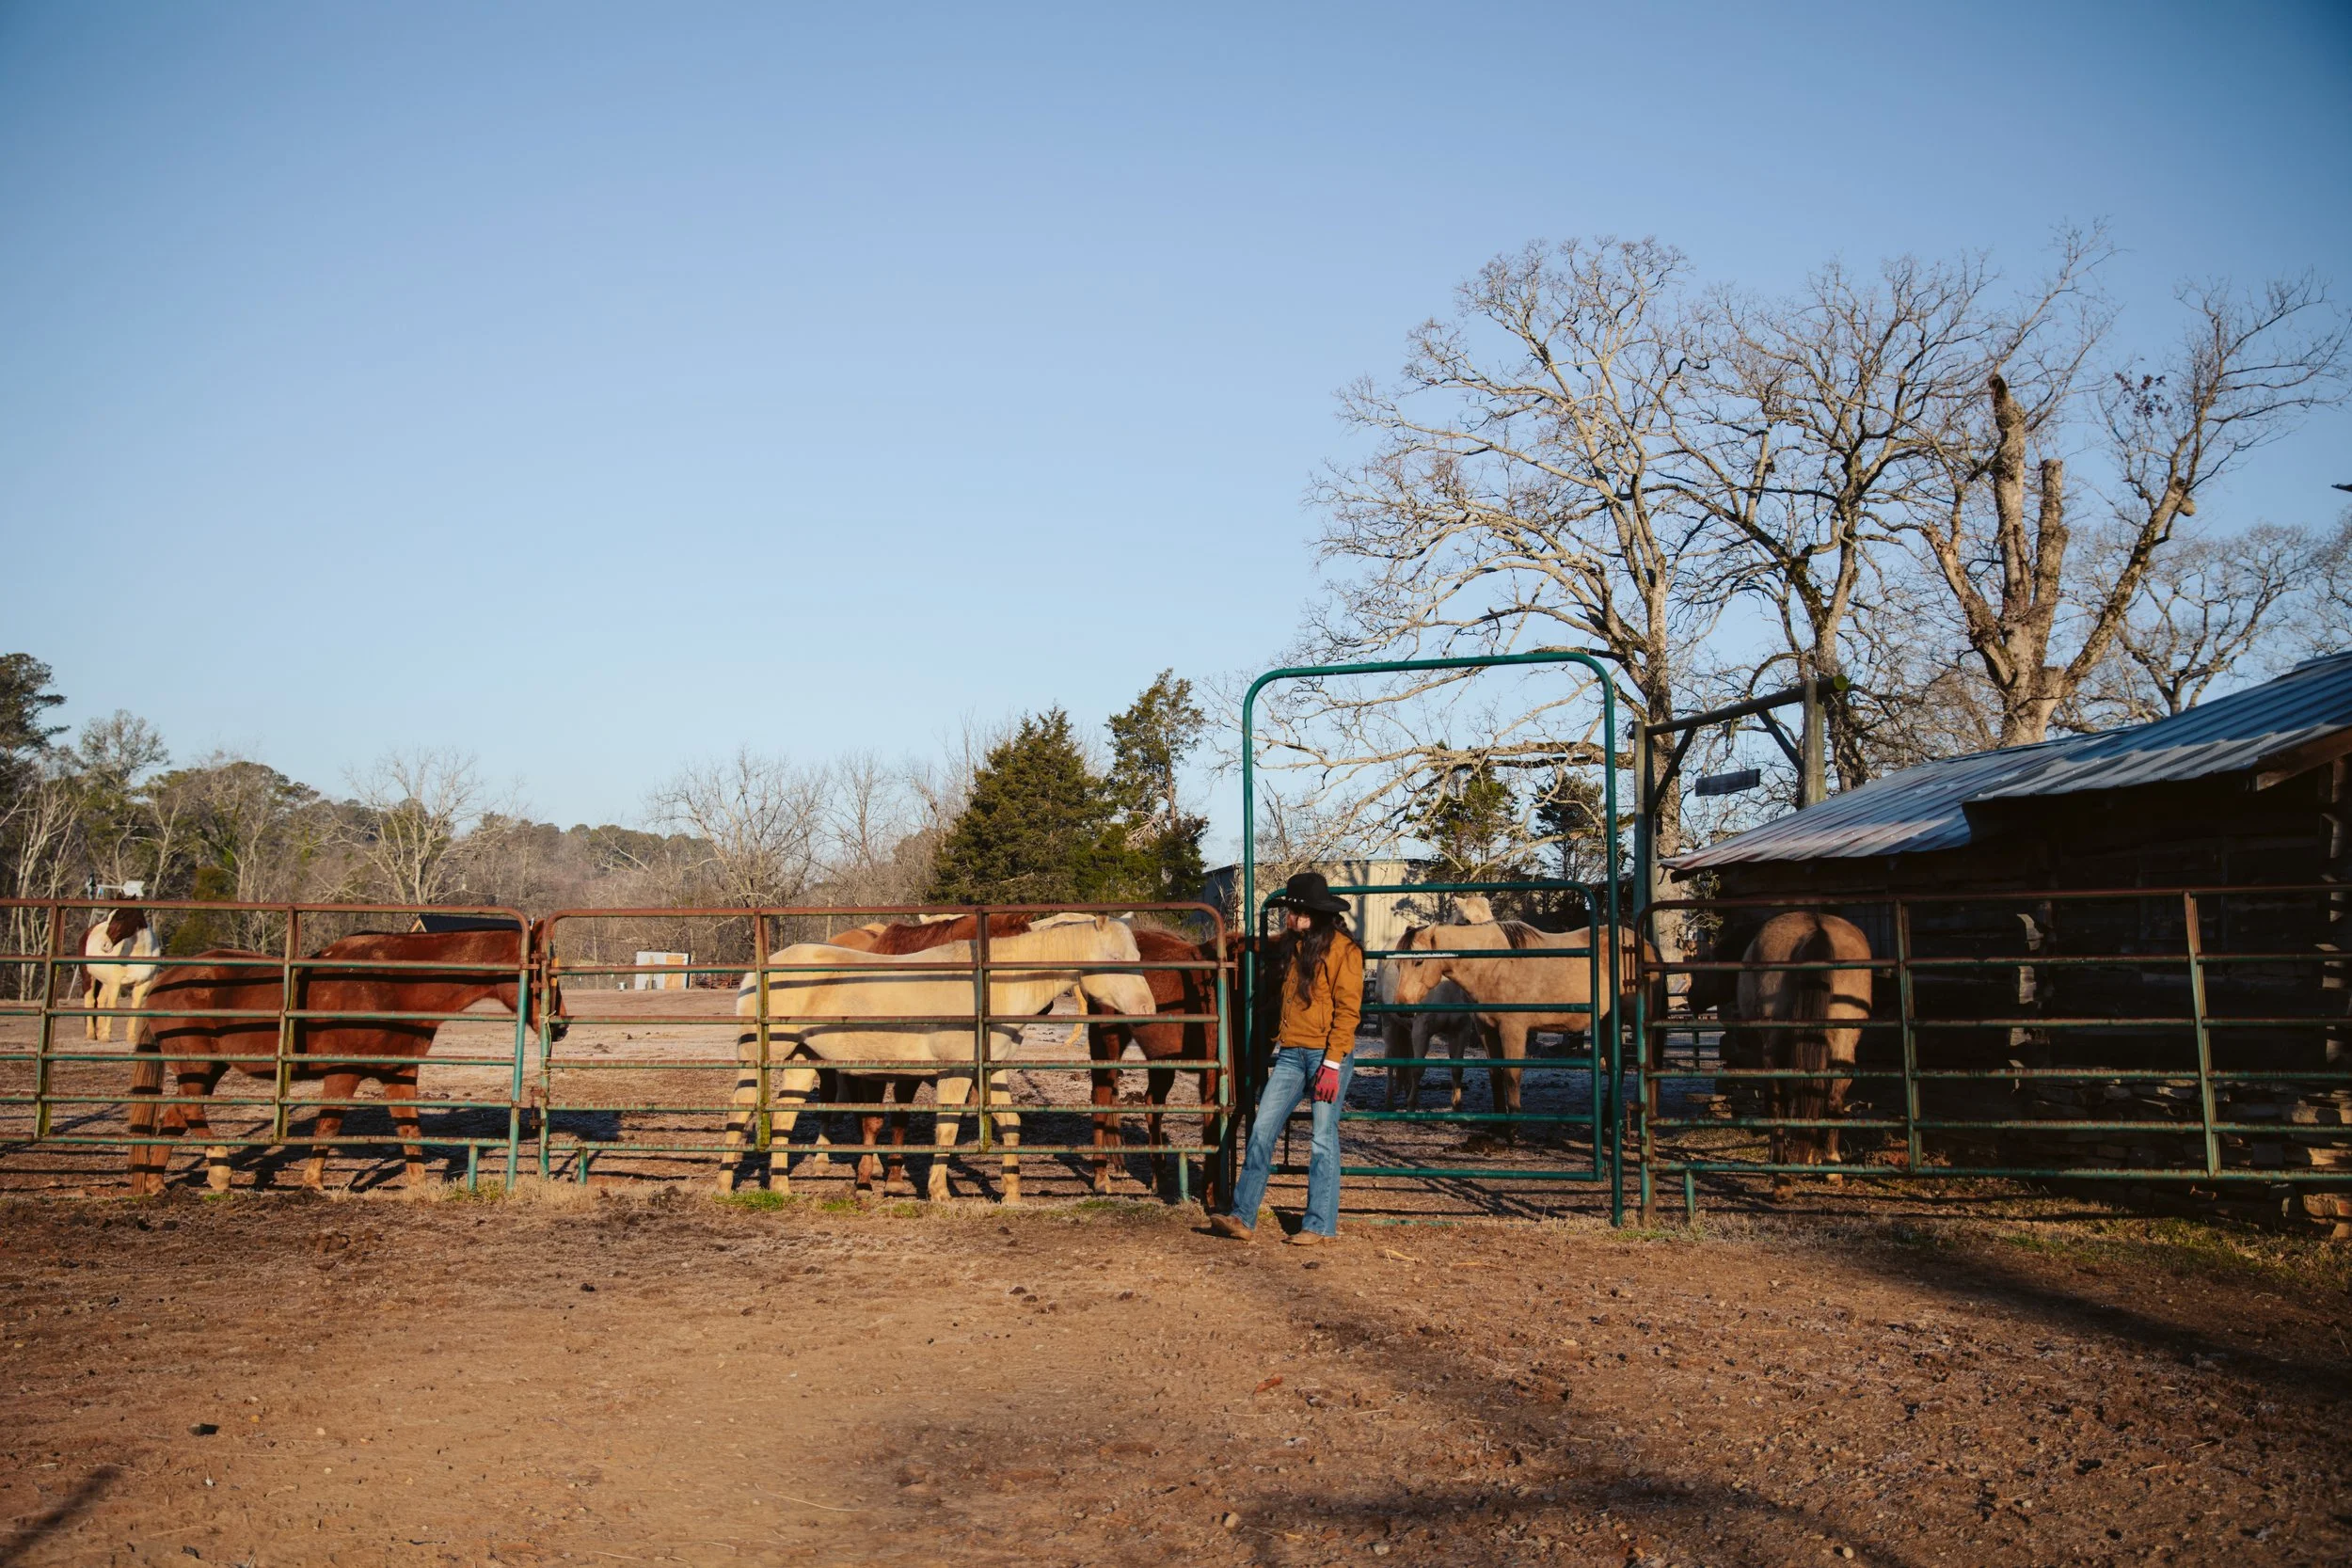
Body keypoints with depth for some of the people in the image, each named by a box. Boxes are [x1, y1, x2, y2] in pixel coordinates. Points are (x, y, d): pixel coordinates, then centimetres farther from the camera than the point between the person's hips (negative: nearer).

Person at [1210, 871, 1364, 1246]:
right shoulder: (1291, 945, 13)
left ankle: (1321, 1225, 9)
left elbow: (1347, 1011, -12)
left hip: (1327, 1055, -6)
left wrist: (1332, 1064, -16)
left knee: (1323, 1139, 0)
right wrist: (1276, 1048, 18)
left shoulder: (1342, 948, -9)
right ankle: (1243, 1217, 5)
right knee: (1262, 1130, 1)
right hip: (1290, 1054, 7)